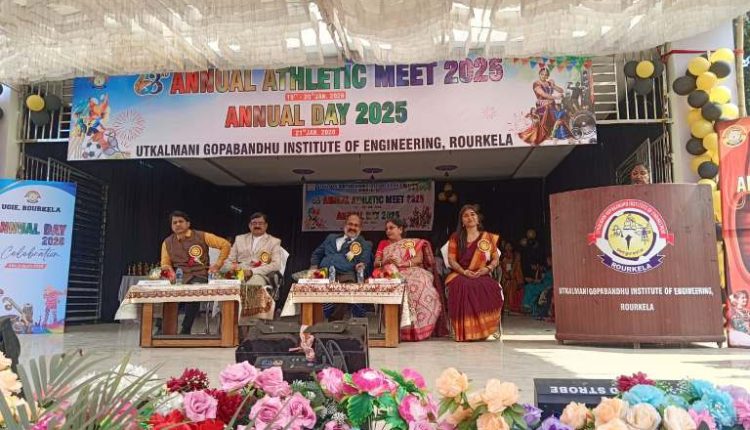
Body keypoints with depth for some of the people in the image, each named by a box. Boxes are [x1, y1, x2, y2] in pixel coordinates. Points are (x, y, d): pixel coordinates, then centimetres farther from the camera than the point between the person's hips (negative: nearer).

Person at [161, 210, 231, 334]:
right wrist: (168, 269, -10)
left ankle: (185, 331, -26)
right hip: (179, 278, 3)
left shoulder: (201, 236, 5)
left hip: (199, 277, -3)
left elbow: (225, 245, 7)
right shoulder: (167, 242, 15)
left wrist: (218, 264, 1)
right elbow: (165, 264, 14)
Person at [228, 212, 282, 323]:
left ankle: (242, 325, -32)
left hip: (260, 275, -3)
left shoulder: (274, 242, 13)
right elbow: (230, 260, 20)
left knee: (252, 284, -38)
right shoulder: (239, 238, 24)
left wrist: (252, 271, -13)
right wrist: (234, 267, -6)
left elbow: (276, 265, -1)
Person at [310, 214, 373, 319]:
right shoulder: (331, 238, 28)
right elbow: (317, 254, 29)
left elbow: (365, 262, 6)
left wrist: (362, 266, -18)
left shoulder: (365, 245, 18)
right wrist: (314, 266, 9)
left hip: (346, 275, -3)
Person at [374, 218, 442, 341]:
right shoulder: (383, 244, 27)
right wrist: (385, 262, -9)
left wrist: (402, 263, -14)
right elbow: (376, 263, 15)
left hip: (412, 272, -1)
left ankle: (418, 327, -31)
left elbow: (419, 259, 3)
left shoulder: (414, 243, 22)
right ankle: (402, 327, -33)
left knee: (419, 284, -37)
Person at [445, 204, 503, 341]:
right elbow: (451, 260, 5)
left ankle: (490, 329, -24)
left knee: (491, 288, -35)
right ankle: (465, 330, -32)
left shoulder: (488, 237, 17)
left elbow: (496, 258, 12)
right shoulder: (455, 238, 14)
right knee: (462, 286, -38)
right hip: (460, 274, -1)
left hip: (482, 275, 1)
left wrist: (488, 268, -10)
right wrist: (464, 271, -13)